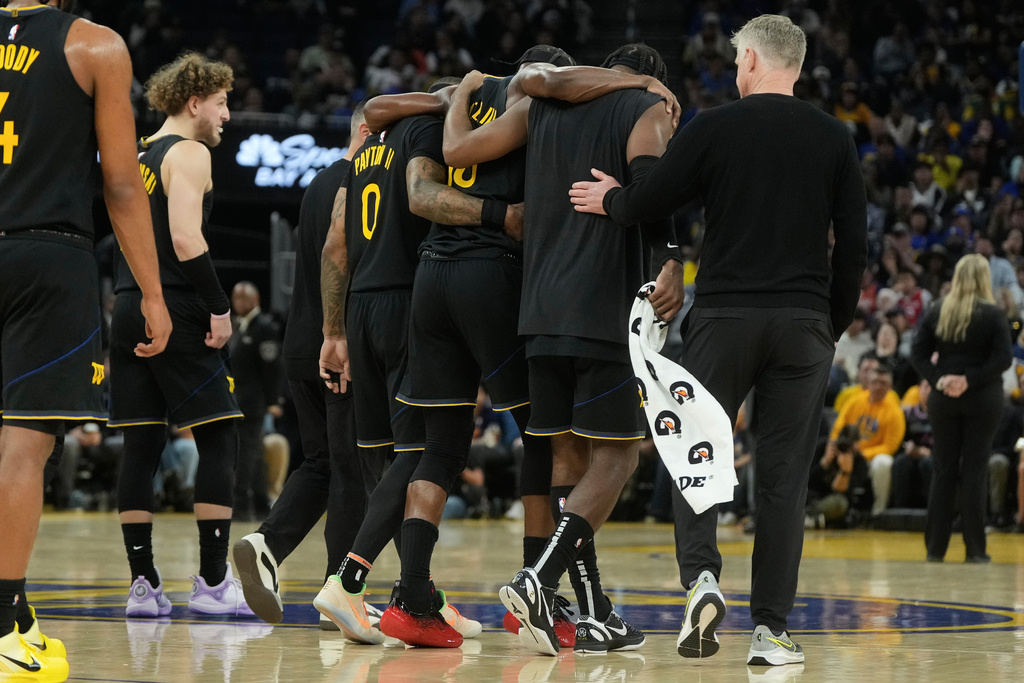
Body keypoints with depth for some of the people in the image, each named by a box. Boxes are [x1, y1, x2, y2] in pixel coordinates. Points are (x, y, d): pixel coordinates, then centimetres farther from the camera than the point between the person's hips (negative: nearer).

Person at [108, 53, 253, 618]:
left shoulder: (138, 157, 19)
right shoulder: (189, 154, -7)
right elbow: (186, 239, -18)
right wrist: (220, 307, -14)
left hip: (130, 310, 8)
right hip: (176, 311, -8)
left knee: (141, 445, 6)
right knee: (218, 441, -4)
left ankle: (143, 584, 4)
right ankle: (212, 581, -7)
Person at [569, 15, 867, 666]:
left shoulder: (714, 127, -1)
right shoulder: (835, 139, 5)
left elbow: (644, 206, -1)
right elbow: (854, 247, 4)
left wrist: (609, 198, 21)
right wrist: (834, 326, 15)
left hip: (723, 318, -1)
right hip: (803, 323, 1)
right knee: (784, 477, 5)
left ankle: (701, 576, -13)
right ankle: (771, 627, 2)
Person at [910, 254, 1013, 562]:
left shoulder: (937, 312, 4)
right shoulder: (992, 314, -6)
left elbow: (919, 354, 0)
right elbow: (1003, 358, -14)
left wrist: (939, 379, -9)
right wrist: (971, 380, -14)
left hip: (944, 399, 3)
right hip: (983, 399, -3)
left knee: (943, 470, 8)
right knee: (974, 471, 1)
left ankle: (936, 546, 7)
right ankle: (975, 548, 2)